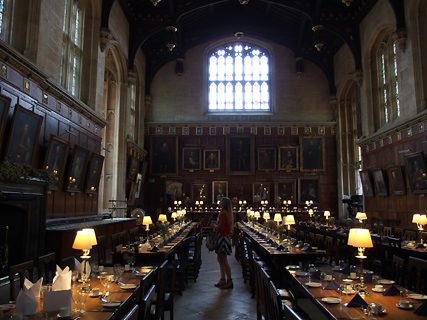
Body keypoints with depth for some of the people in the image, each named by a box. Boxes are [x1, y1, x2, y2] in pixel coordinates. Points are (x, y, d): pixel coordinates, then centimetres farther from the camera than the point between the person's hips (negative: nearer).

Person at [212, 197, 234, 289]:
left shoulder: (222, 214, -17)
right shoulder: (228, 213, 13)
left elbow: (221, 228, -20)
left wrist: (215, 226, -2)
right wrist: (216, 224, 13)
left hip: (223, 237, -10)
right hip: (226, 236, 10)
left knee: (223, 260, -5)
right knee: (220, 259, 16)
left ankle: (229, 281, 0)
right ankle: (223, 280, 23)